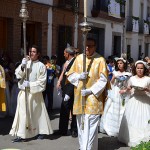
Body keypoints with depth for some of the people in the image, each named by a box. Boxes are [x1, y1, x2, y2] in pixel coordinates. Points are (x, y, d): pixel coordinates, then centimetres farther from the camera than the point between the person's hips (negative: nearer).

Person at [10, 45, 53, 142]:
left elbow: (42, 82, -8)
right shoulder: (25, 62, 6)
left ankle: (41, 131, 24)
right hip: (24, 92, 3)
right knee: (23, 113, 0)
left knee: (37, 113, 8)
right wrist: (22, 66, -18)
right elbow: (18, 75, -3)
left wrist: (30, 84, -15)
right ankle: (21, 134, 3)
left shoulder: (41, 66, -4)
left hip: (35, 93, -3)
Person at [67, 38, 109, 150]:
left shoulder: (100, 60, -5)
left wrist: (90, 90, -16)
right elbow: (70, 74, 10)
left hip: (93, 97, -4)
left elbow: (103, 80, -7)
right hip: (79, 96, 4)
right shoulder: (79, 58, 6)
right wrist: (78, 76, -12)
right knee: (80, 124, 13)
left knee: (91, 126, -7)